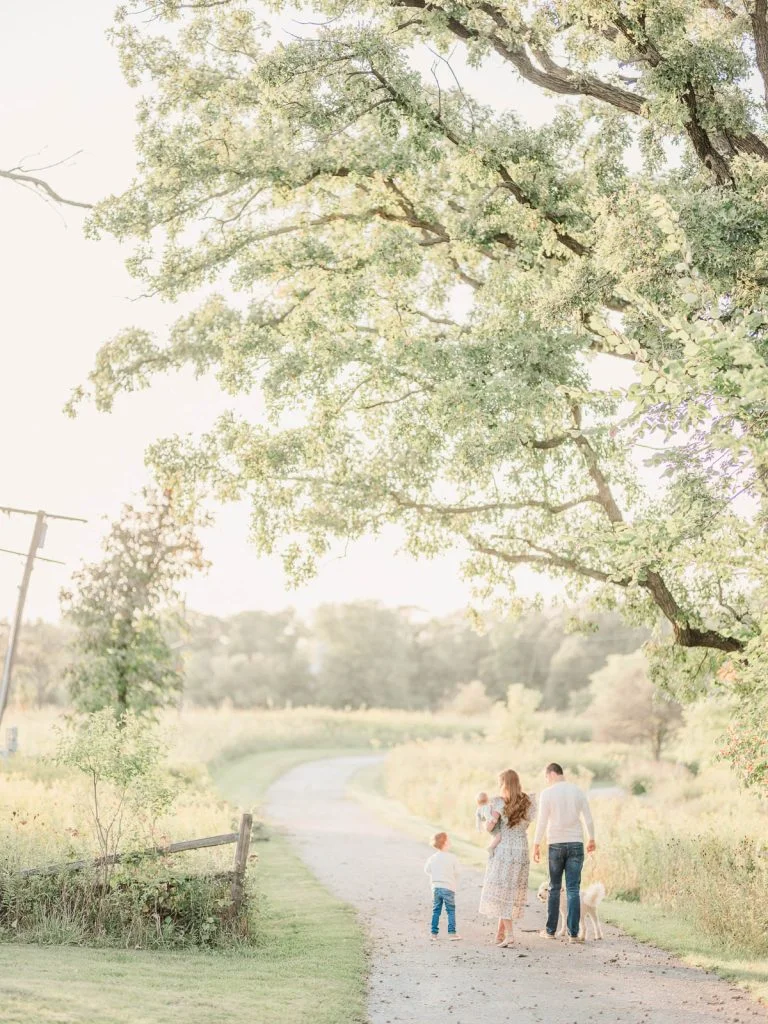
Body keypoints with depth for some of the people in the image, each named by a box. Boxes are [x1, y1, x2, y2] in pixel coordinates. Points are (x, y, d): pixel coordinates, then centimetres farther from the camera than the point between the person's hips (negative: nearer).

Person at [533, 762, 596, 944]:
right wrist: (591, 839, 21)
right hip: (576, 844, 1)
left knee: (554, 888, 10)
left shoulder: (547, 794, -4)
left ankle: (551, 930, 16)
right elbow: (588, 819, 7)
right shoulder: (578, 792, 3)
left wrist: (536, 844, 1)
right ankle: (573, 933, -2)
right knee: (573, 889, 1)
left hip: (556, 844, -1)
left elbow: (542, 821, -6)